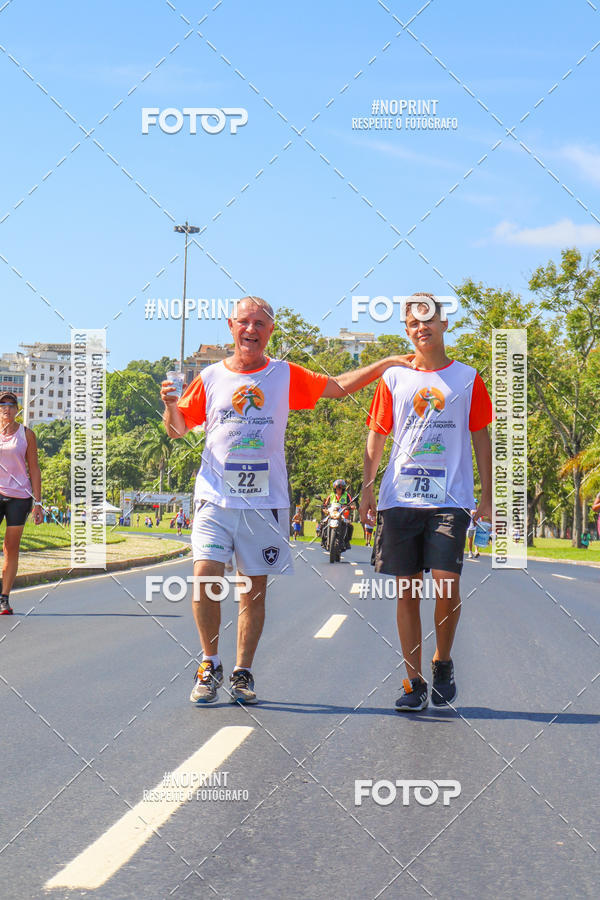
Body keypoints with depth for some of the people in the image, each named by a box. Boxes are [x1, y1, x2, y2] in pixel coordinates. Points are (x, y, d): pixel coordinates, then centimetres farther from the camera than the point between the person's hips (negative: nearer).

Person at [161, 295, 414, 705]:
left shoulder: (286, 375, 7)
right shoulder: (211, 377, 8)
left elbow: (340, 387, 13)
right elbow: (178, 429, 15)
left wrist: (386, 363, 5)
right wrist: (171, 406, -7)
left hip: (265, 502, 0)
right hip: (216, 498, 0)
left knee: (256, 587, 4)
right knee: (205, 576, -14)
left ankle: (243, 672, 15)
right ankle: (210, 665, 2)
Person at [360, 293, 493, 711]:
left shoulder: (468, 378, 7)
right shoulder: (394, 378, 11)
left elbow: (481, 437, 9)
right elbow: (377, 434, 14)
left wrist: (488, 495, 5)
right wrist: (367, 486, 6)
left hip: (450, 499, -2)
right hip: (400, 498, 2)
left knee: (446, 582, -14)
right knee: (408, 591, 3)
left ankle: (443, 662, 12)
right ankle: (414, 682, 11)